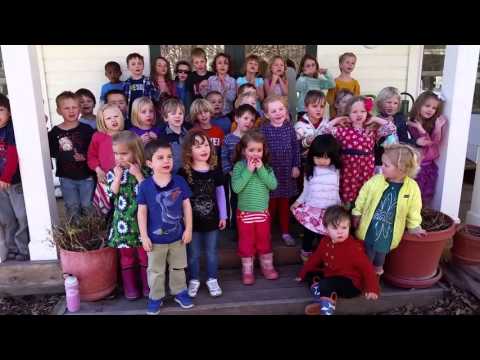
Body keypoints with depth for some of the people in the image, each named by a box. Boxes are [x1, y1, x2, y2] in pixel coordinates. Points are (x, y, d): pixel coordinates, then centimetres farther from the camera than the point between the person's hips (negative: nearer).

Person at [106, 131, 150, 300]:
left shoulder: (144, 171, -5)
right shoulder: (113, 172, -1)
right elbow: (111, 195, -8)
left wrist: (138, 175, -19)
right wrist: (118, 176, -15)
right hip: (123, 221, 1)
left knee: (145, 253, 10)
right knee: (126, 255, 12)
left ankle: (147, 284, 26)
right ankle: (130, 287, 25)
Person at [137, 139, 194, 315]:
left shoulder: (179, 181, -9)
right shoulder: (145, 186, -14)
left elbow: (186, 205, -2)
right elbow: (142, 211, -8)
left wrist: (188, 229, -2)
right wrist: (144, 236, -8)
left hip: (177, 236, 2)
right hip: (155, 238, -1)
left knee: (178, 267, 20)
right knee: (155, 271, 15)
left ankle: (179, 292, 40)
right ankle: (156, 297, 34)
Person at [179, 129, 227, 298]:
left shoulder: (216, 171, -4)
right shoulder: (183, 173, -12)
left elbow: (220, 194, 3)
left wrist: (223, 216, 6)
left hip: (212, 219, 2)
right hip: (192, 221, -1)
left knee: (212, 253, 15)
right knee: (193, 254, 13)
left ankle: (212, 279, 33)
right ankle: (194, 280, 32)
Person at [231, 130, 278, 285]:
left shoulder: (266, 167, -1)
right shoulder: (239, 166, -10)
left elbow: (273, 185, -13)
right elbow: (236, 188, -21)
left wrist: (261, 170, -19)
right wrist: (249, 171, -22)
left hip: (263, 212, 3)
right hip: (245, 212, -2)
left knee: (264, 241, 16)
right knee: (246, 242, 9)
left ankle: (267, 267, 33)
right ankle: (247, 271, 23)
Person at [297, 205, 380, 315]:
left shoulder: (353, 247, -19)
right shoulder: (325, 242, 0)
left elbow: (366, 267, -18)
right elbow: (315, 258, 13)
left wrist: (373, 289, -23)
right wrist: (302, 274, 17)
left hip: (351, 283, -8)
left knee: (325, 285, -31)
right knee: (310, 274, 2)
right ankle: (321, 295, -18)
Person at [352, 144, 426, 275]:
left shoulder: (412, 187, -15)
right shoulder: (376, 180, -14)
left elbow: (414, 209, -2)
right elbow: (363, 196, -1)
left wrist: (414, 226, 5)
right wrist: (357, 213, 3)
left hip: (389, 230, 0)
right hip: (370, 226, 1)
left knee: (382, 250, 19)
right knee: (367, 252, 14)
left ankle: (378, 268, 45)